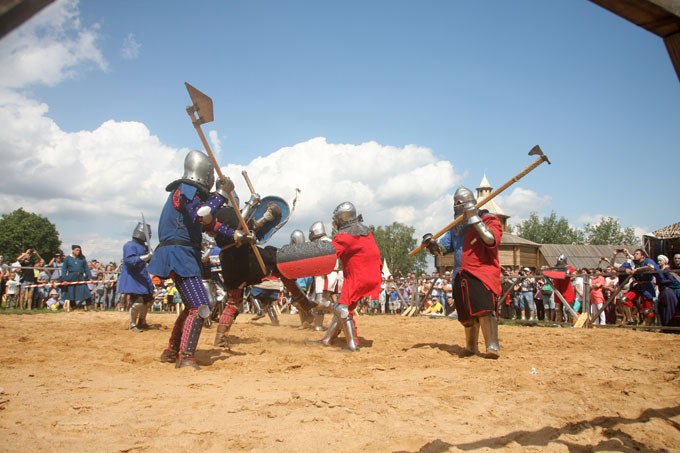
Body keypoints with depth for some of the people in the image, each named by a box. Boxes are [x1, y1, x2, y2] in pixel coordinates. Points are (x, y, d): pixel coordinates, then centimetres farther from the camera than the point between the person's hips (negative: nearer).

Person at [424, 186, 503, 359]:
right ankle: (471, 346, 28)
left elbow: (491, 239, -21)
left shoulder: (488, 219, -2)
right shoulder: (456, 227, 17)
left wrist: (474, 219, -19)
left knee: (484, 307, -26)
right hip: (460, 275, 7)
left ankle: (493, 346, -25)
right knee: (466, 315, 14)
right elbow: (442, 247, 15)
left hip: (482, 272, -7)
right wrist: (431, 244, -7)